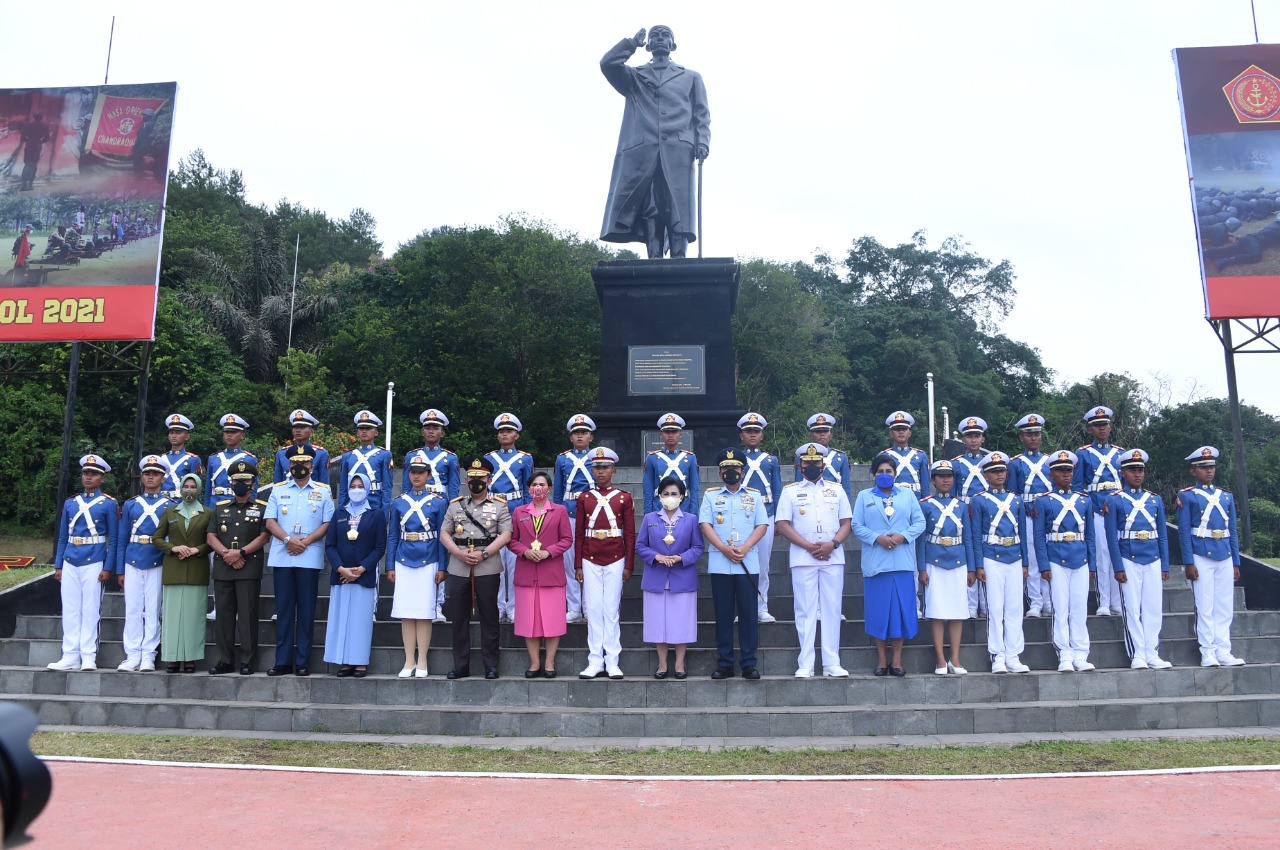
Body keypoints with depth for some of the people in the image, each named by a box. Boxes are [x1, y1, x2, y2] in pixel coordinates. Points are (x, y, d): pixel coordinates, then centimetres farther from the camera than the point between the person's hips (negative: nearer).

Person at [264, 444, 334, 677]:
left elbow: (328, 523, 1)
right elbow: (270, 521, 4)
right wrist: (288, 539, -12)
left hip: (310, 558, -1)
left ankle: (303, 662, 5)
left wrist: (306, 541, -12)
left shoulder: (323, 491, 7)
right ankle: (282, 661, 9)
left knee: (306, 610, 1)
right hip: (282, 557, 2)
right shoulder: (278, 490, 11)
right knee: (284, 609, 4)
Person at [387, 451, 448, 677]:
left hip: (428, 563, -2)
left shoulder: (438, 502, 1)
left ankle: (422, 662, 10)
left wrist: (442, 568, -3)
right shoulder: (398, 502, 6)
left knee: (424, 613, 1)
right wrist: (390, 567, 5)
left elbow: (442, 537, 1)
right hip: (403, 563, 2)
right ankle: (409, 661, 13)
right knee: (406, 613, 4)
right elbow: (392, 536, 9)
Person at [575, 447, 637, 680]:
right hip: (590, 561, 1)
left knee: (611, 610, 2)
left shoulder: (624, 498, 3)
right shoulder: (584, 498, 6)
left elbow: (630, 534, 3)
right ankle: (595, 661, 8)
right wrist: (578, 565, 3)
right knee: (593, 610, 3)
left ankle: (612, 661, 7)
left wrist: (628, 565, -1)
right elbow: (578, 534, 7)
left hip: (615, 561, -1)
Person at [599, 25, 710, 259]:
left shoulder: (691, 77, 26)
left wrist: (703, 142, -2)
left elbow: (702, 114, 15)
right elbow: (607, 64, 9)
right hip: (643, 150, 1)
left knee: (678, 208, -13)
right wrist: (632, 43, 18)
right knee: (650, 209, -10)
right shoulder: (635, 77, 26)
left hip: (679, 149, -1)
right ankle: (654, 262, -16)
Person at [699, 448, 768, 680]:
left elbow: (762, 525, 4)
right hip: (719, 563, 0)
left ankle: (749, 663, 7)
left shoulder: (754, 496, 11)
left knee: (749, 614, 0)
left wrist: (744, 548, -12)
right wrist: (725, 549, -13)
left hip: (748, 563, 0)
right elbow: (705, 524, 0)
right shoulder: (710, 495, 9)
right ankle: (725, 664, 9)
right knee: (723, 614, 3)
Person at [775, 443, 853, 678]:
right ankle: (805, 664, 3)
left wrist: (833, 544, -10)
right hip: (802, 559, -1)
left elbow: (847, 523, 9)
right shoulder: (790, 491, 8)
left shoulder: (837, 489, 13)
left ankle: (831, 663, 8)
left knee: (832, 609, 3)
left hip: (833, 559, 2)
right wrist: (809, 546, -11)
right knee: (805, 611, 0)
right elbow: (783, 525, -1)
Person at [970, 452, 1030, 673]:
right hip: (992, 560, -4)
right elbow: (976, 535, -2)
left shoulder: (1016, 500, 12)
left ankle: (1013, 657, 11)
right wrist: (979, 566, -6)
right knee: (995, 609, -1)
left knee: (1015, 608, 5)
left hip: (1015, 561, 4)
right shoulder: (979, 501, 0)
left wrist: (1024, 563, 10)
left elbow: (1022, 534, 14)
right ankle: (998, 657, 4)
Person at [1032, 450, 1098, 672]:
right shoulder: (1043, 501, 1)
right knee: (1061, 610, 0)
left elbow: (1090, 535, 14)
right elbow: (1039, 536, -2)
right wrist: (1044, 566, -8)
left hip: (1081, 562, 3)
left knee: (1080, 610, 5)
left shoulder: (1085, 500, 12)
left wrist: (1091, 563, 9)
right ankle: (1065, 656, 5)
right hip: (1057, 561, -3)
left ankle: (1081, 656, 10)